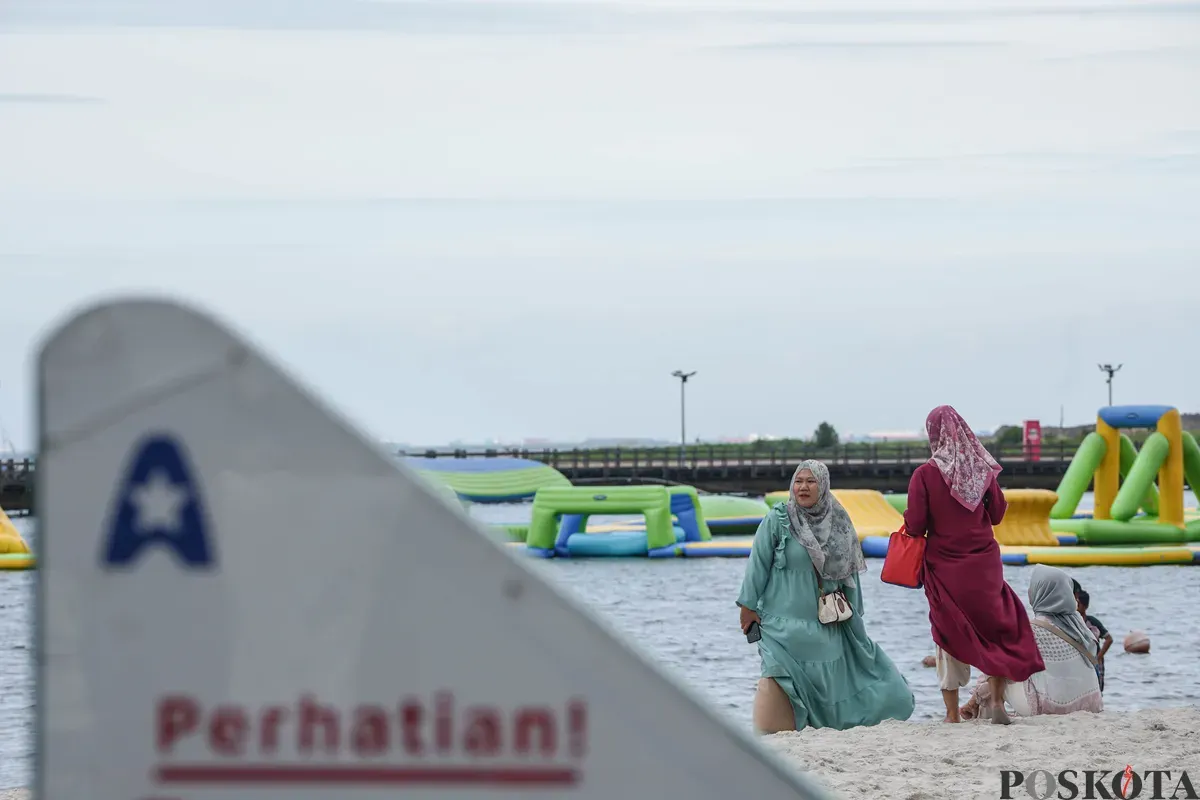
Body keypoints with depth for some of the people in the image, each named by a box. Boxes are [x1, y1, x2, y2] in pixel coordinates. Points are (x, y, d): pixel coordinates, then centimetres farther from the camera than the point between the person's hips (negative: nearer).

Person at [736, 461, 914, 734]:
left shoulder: (838, 523, 5)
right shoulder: (777, 521, -6)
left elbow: (849, 569, 12)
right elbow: (758, 565, -4)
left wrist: (854, 612, 14)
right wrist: (748, 605, -5)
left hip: (828, 622, 4)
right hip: (785, 620, -4)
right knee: (781, 673, -11)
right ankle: (771, 734, -4)